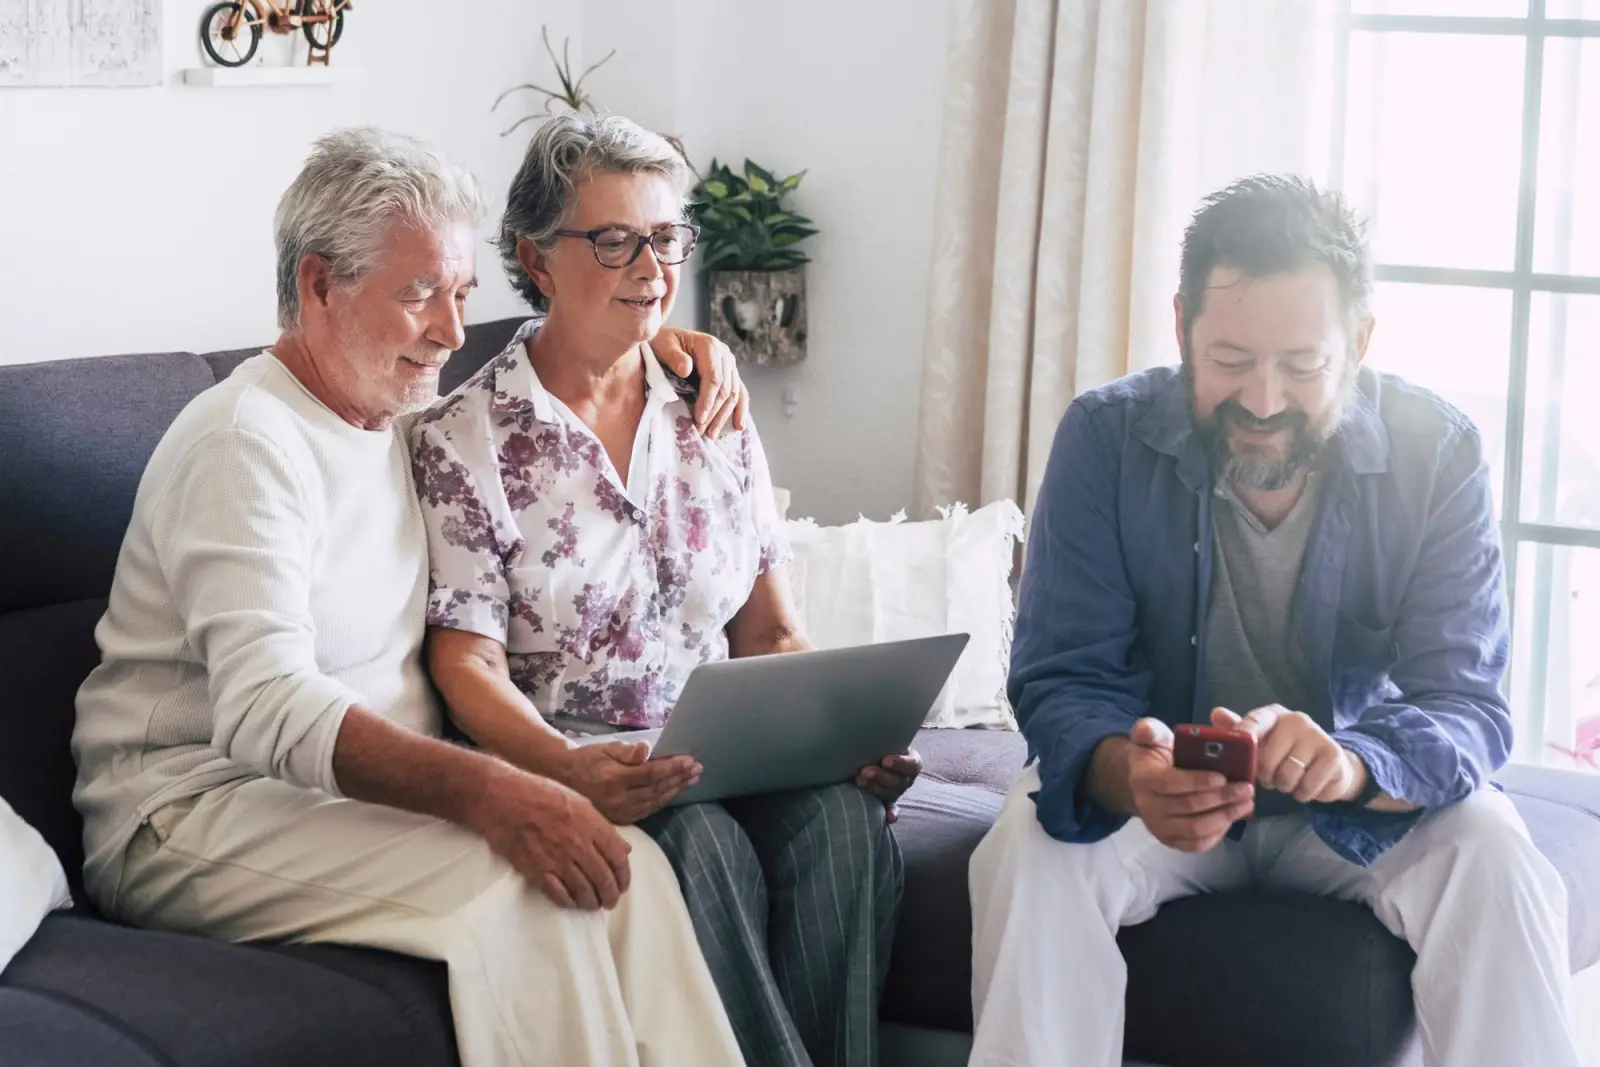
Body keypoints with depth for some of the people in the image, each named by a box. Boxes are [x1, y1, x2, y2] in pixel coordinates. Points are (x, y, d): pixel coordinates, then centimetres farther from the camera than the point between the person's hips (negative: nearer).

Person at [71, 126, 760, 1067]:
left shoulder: (405, 413, 15)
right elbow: (266, 708, -27)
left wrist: (662, 340, 13)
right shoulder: (248, 442, -13)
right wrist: (483, 790, -39)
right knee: (510, 884, -32)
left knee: (624, 863, -20)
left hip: (377, 792, 8)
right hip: (196, 814, -8)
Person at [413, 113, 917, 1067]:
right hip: (561, 768, -4)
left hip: (727, 761, 4)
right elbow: (468, 665, -6)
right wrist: (573, 770, -27)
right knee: (703, 845, -35)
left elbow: (772, 635, 14)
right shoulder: (464, 440, 0)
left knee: (842, 822, -29)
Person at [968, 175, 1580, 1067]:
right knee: (1031, 850, -30)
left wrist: (1351, 763, -46)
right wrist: (1126, 775, -43)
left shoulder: (1439, 454, -15)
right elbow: (1062, 681, -17)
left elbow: (1468, 708, -21)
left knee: (1495, 859, -28)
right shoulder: (1106, 437, -15)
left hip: (1366, 794, 0)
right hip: (1166, 790, 0)